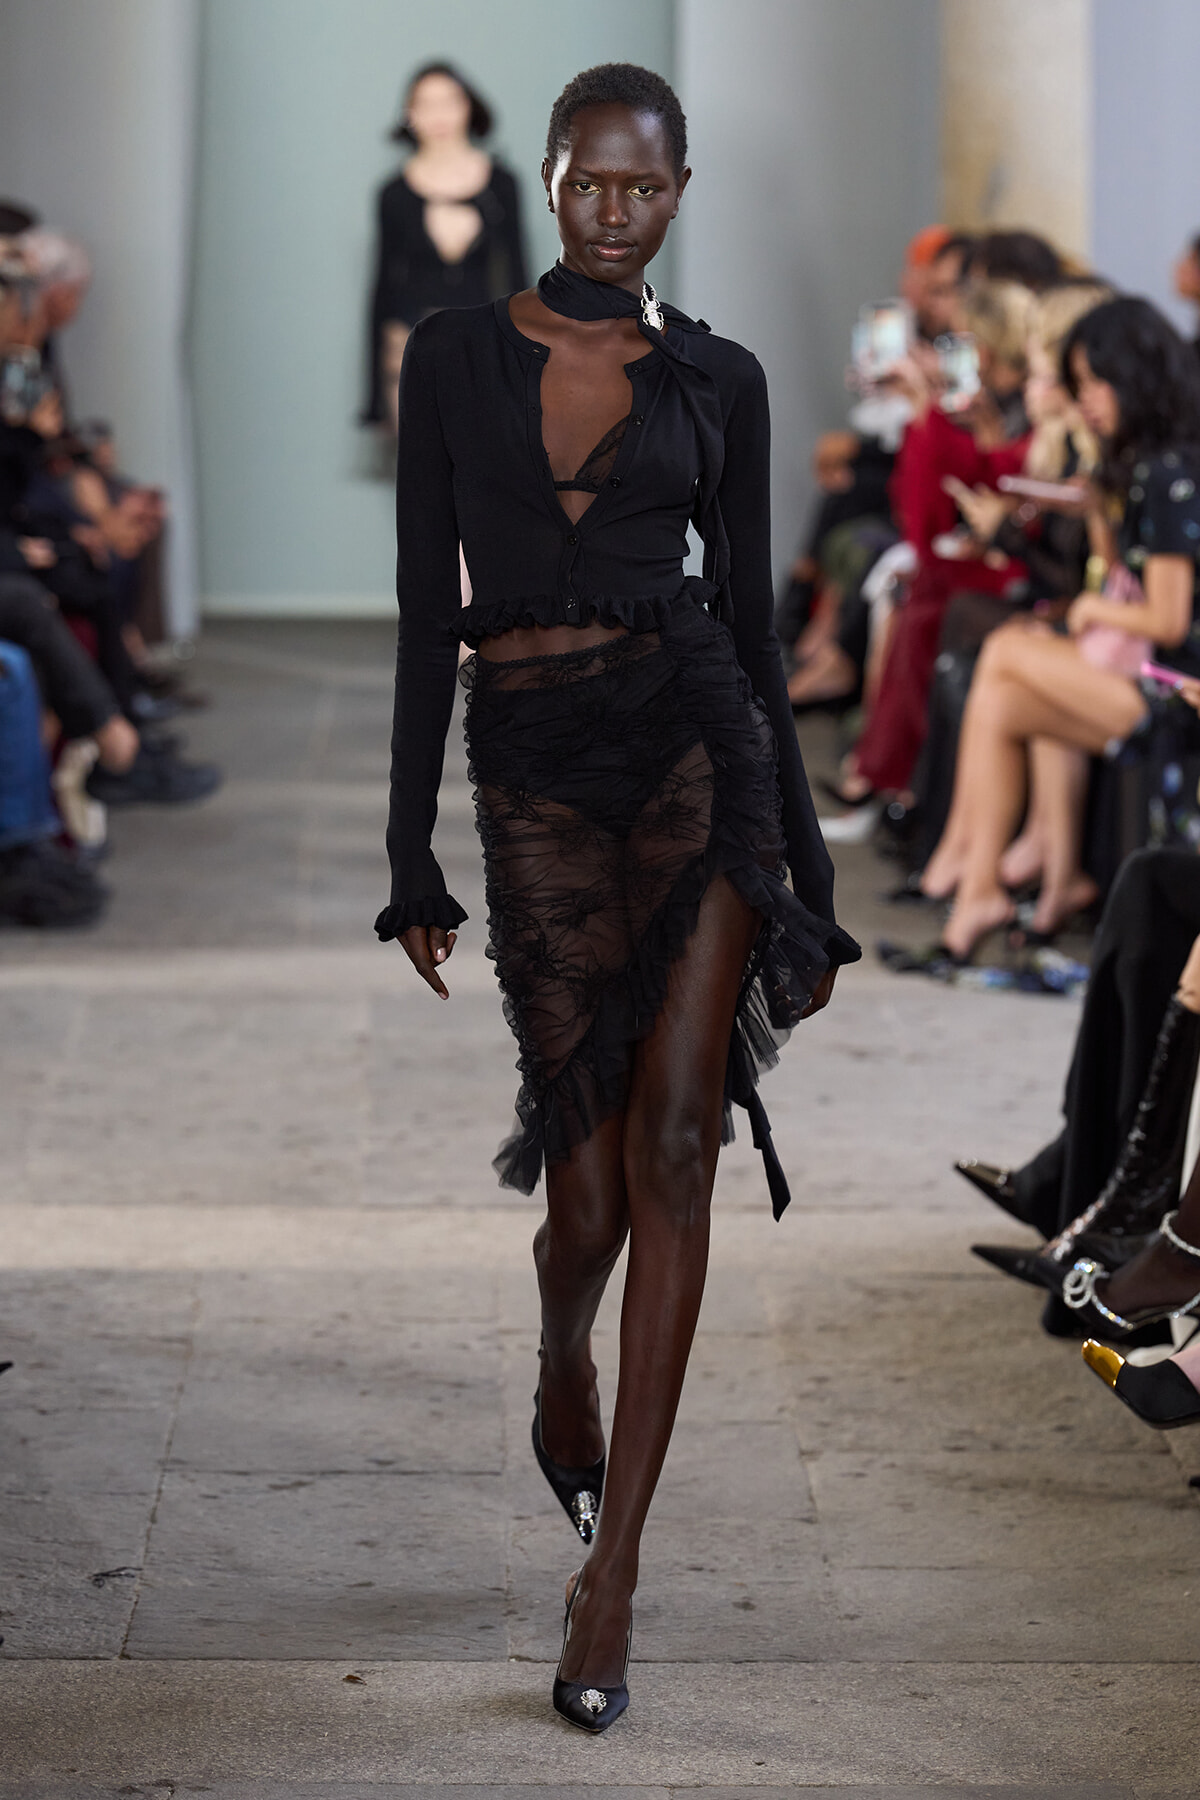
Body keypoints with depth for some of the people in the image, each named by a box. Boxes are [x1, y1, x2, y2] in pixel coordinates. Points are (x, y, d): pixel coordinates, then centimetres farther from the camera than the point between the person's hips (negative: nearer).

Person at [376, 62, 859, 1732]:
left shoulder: (717, 379, 7)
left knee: (672, 1148, -11)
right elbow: (426, 612, 4)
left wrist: (809, 870, 9)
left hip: (697, 748, 0)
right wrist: (412, 855, 2)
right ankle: (567, 1381, 39)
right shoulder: (455, 355, 6)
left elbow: (750, 616, 9)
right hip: (537, 777, 0)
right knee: (592, 1188, 1)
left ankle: (611, 1574, -5)